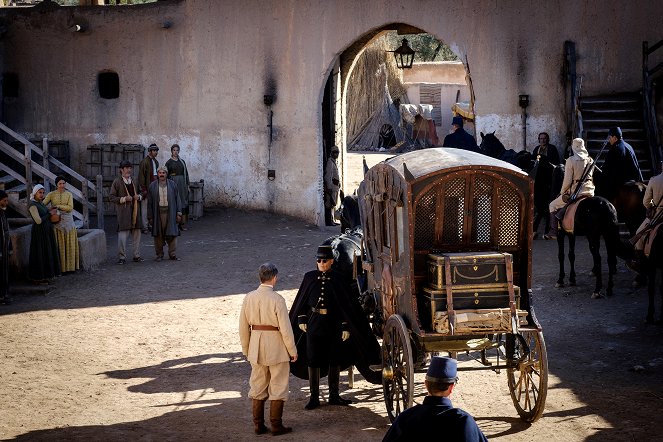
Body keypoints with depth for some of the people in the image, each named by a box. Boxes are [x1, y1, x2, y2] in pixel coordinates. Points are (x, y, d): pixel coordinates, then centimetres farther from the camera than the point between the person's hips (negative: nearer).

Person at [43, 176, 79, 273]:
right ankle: (59, 267, 2)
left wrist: (58, 206, -14)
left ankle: (69, 265, 12)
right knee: (58, 245, -2)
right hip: (56, 220, -1)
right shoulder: (51, 194, 2)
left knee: (69, 244, 4)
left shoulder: (69, 194, 3)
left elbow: (70, 208, -8)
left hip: (67, 220, 1)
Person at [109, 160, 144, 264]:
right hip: (123, 212, -6)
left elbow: (140, 194, 27)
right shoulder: (117, 182, -2)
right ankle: (122, 257, -1)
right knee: (123, 234, -9)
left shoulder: (134, 181, 16)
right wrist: (123, 199, -15)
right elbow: (111, 197, -5)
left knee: (136, 234, 8)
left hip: (135, 211, 6)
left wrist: (139, 196, 3)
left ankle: (137, 256, 17)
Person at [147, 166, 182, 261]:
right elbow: (149, 203, 5)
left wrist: (179, 213, 1)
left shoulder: (172, 184, 7)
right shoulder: (152, 186, 5)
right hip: (158, 213, 0)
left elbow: (177, 199, 7)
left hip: (170, 213, 0)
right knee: (158, 235, 3)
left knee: (172, 234, -1)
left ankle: (173, 254, 7)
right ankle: (159, 254, 14)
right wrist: (150, 217, 1)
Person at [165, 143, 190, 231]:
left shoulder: (182, 162, 12)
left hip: (182, 183, 3)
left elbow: (186, 173, 13)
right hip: (173, 183, -3)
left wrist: (187, 185, 7)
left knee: (183, 202, -1)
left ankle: (183, 223, 0)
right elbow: (166, 175, -1)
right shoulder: (169, 163, 1)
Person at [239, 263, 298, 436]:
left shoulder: (248, 298, -1)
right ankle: (276, 425, 11)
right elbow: (285, 328, -15)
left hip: (256, 348, 5)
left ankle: (258, 425, 20)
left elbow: (243, 327, 5)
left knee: (257, 387, 15)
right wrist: (293, 351, -4)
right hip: (276, 347, -5)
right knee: (278, 387, 7)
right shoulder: (277, 299, -16)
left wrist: (246, 349, 17)